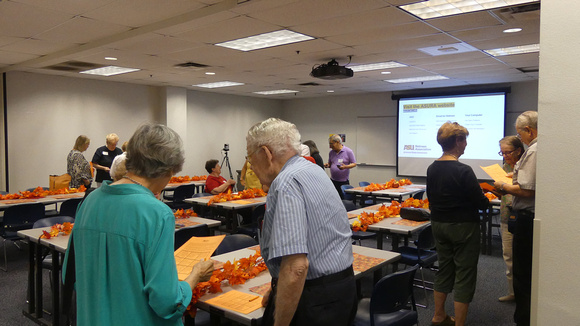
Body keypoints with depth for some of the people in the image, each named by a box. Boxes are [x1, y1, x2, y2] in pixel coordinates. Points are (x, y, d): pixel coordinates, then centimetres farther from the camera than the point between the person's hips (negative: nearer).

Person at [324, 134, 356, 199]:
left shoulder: (348, 151, -6)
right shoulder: (331, 153, 10)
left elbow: (354, 164, -4)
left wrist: (345, 167, -22)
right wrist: (327, 165, -4)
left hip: (343, 181, -4)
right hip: (333, 180, 4)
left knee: (343, 199, -3)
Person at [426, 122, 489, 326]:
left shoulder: (432, 168, 2)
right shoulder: (463, 171, -20)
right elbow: (481, 203, -15)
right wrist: (488, 200, 6)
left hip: (438, 225, 7)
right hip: (463, 227, -7)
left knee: (444, 269, 19)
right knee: (464, 275, 5)